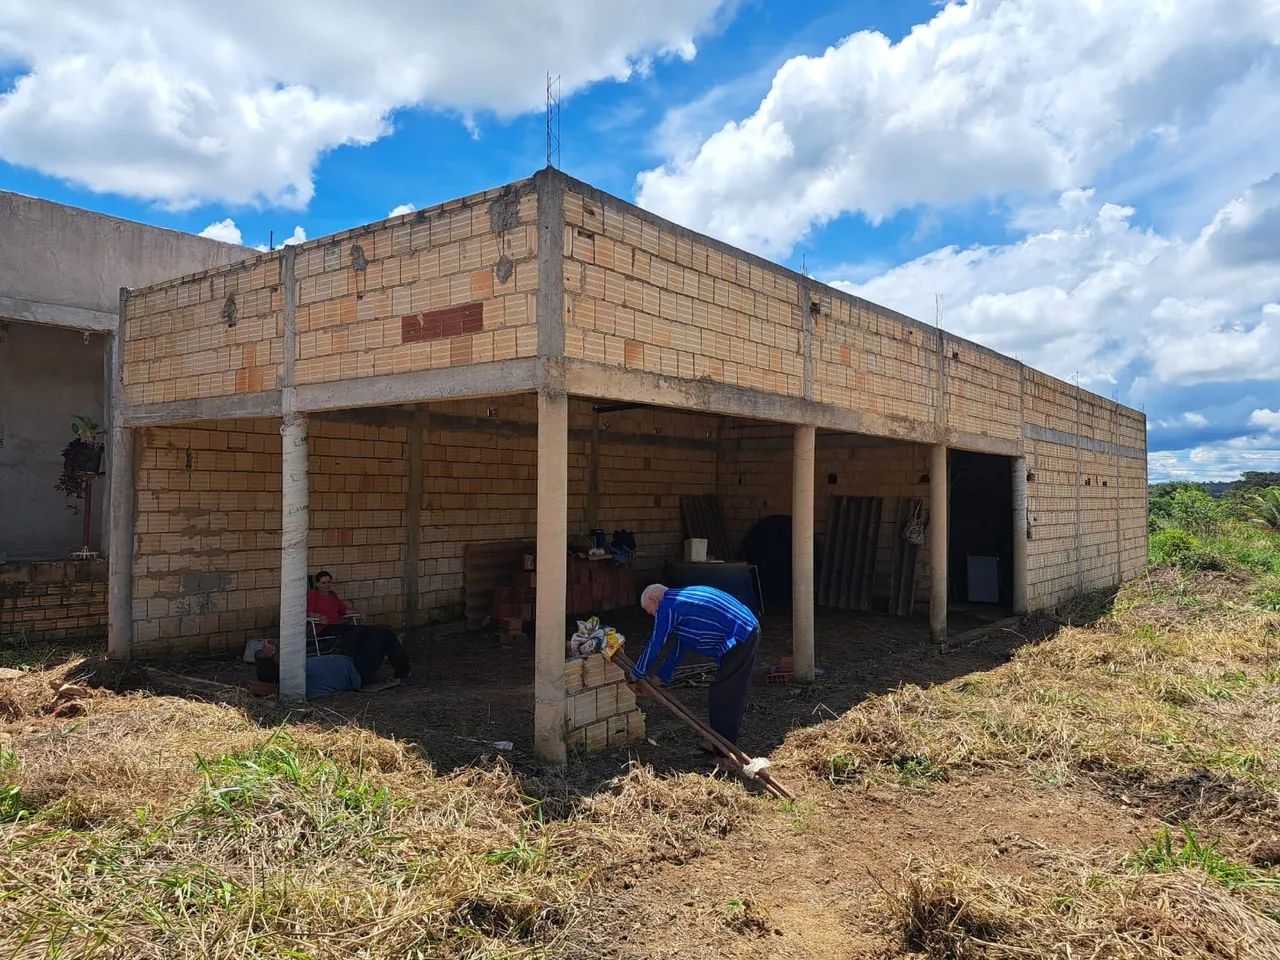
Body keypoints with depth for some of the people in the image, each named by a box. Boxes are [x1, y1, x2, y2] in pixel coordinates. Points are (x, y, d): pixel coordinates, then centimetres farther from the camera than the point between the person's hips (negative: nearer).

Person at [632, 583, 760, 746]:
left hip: (738, 640, -10)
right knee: (733, 695, 19)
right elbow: (680, 646, 28)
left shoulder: (667, 606, -8)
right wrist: (661, 677, 32)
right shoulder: (681, 600, 22)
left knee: (721, 697, -1)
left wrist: (638, 675, 10)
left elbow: (655, 644, -4)